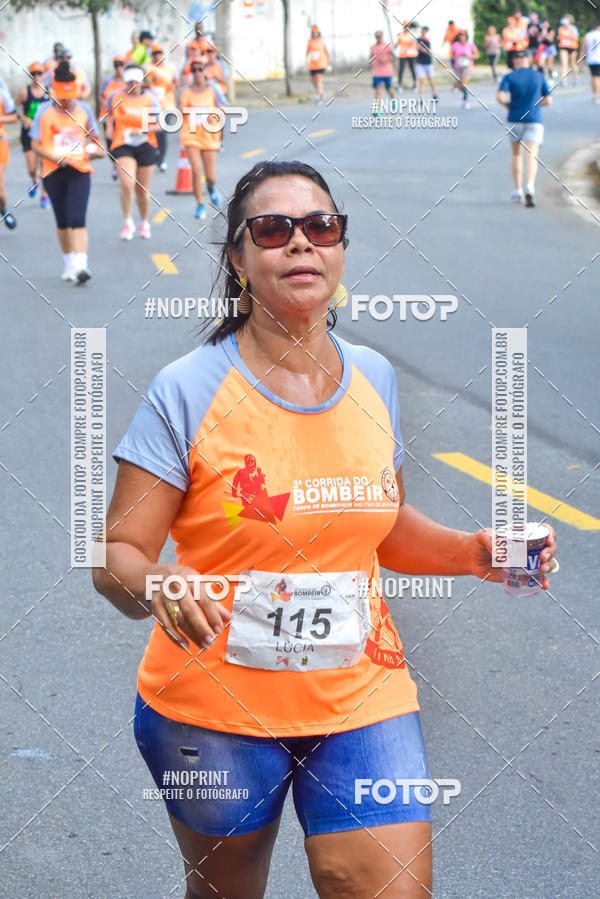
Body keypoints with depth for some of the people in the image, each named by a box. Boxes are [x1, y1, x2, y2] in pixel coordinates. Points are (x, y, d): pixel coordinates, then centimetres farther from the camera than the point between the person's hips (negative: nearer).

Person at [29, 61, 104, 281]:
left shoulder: (84, 109, 4)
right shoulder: (44, 111, -1)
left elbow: (93, 135, 18)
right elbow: (35, 144, 0)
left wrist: (98, 149, -4)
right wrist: (55, 157, -16)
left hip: (80, 171, -1)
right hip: (53, 172, 1)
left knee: (77, 219, -14)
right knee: (62, 221, 9)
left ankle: (80, 265, -22)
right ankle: (69, 265, 25)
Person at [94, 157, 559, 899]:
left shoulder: (374, 378, 3)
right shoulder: (188, 390, -11)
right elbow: (115, 556, -11)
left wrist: (471, 552, 0)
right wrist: (155, 585, -33)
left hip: (362, 696, 3)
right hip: (216, 708, -3)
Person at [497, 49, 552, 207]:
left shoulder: (509, 77, 0)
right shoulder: (539, 76, 6)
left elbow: (500, 97, -14)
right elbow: (549, 100, 6)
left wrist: (508, 104, 6)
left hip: (515, 119, 0)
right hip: (534, 119, 0)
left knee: (517, 154, 18)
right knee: (532, 156, -9)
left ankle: (518, 191, 16)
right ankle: (529, 187, -34)